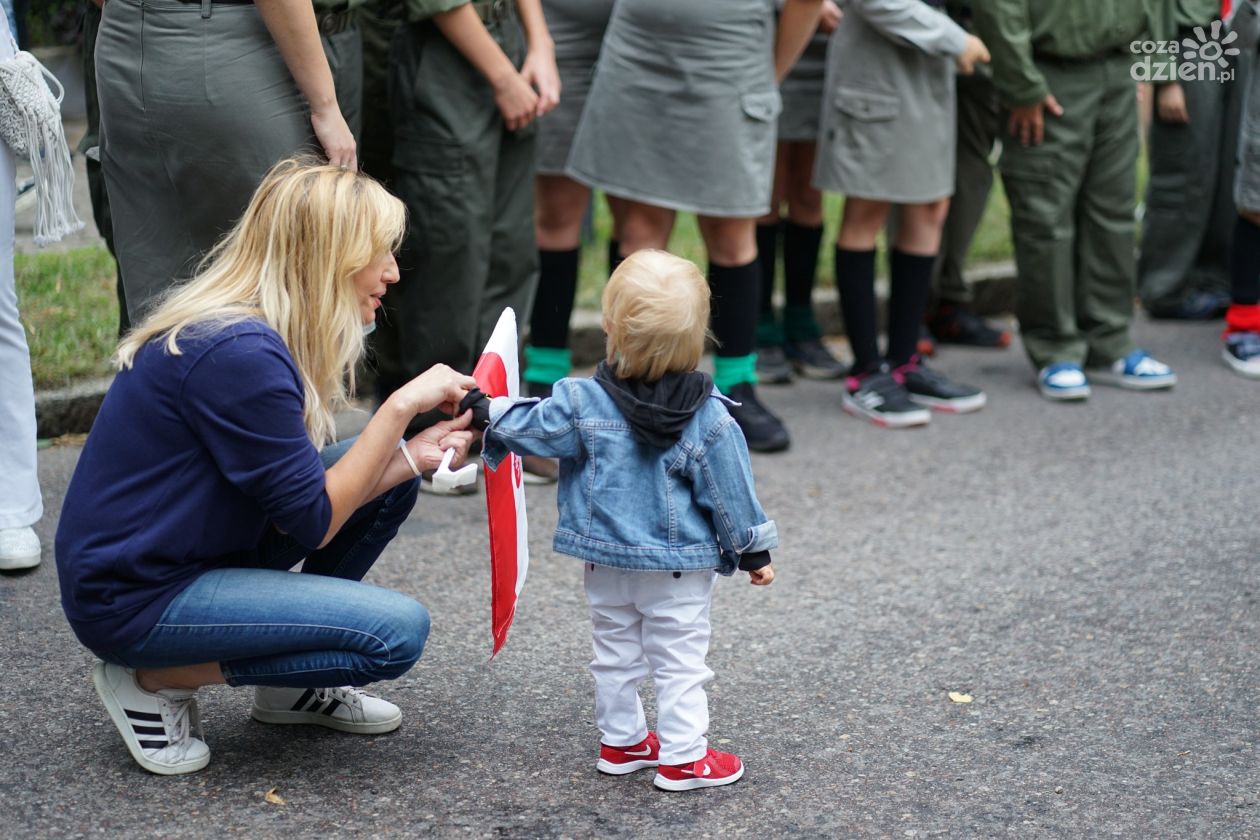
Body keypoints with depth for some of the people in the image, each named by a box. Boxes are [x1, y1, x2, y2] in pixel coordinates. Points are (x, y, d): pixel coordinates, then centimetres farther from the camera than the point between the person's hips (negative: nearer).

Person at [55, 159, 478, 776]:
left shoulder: (257, 332, 6)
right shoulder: (239, 353, -24)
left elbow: (294, 503, 6)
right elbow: (316, 522, -19)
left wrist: (413, 455, -3)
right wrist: (401, 406, -16)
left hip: (195, 554, 10)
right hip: (132, 599, -10)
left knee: (391, 484, 6)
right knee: (397, 632, -18)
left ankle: (289, 689, 13)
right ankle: (154, 679, -5)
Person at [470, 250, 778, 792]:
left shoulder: (583, 402, -16)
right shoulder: (708, 416, -16)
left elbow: (530, 429, -7)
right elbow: (729, 487, -8)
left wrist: (484, 414, 12)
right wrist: (753, 551, 4)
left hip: (606, 562, 2)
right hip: (679, 566, -2)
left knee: (615, 651, 19)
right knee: (679, 659, 8)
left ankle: (620, 740, 30)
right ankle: (683, 756, 12)